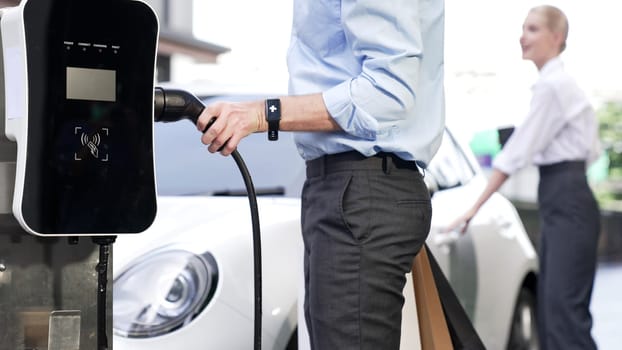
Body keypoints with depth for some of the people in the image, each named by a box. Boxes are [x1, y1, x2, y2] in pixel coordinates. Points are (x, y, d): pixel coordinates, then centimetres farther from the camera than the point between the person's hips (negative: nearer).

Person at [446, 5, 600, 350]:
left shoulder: (552, 86, -13)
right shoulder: (556, 82, 16)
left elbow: (518, 152, -15)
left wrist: (475, 207, -11)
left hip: (568, 204, -10)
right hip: (561, 203, 10)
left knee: (564, 307, -14)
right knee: (550, 308, 8)